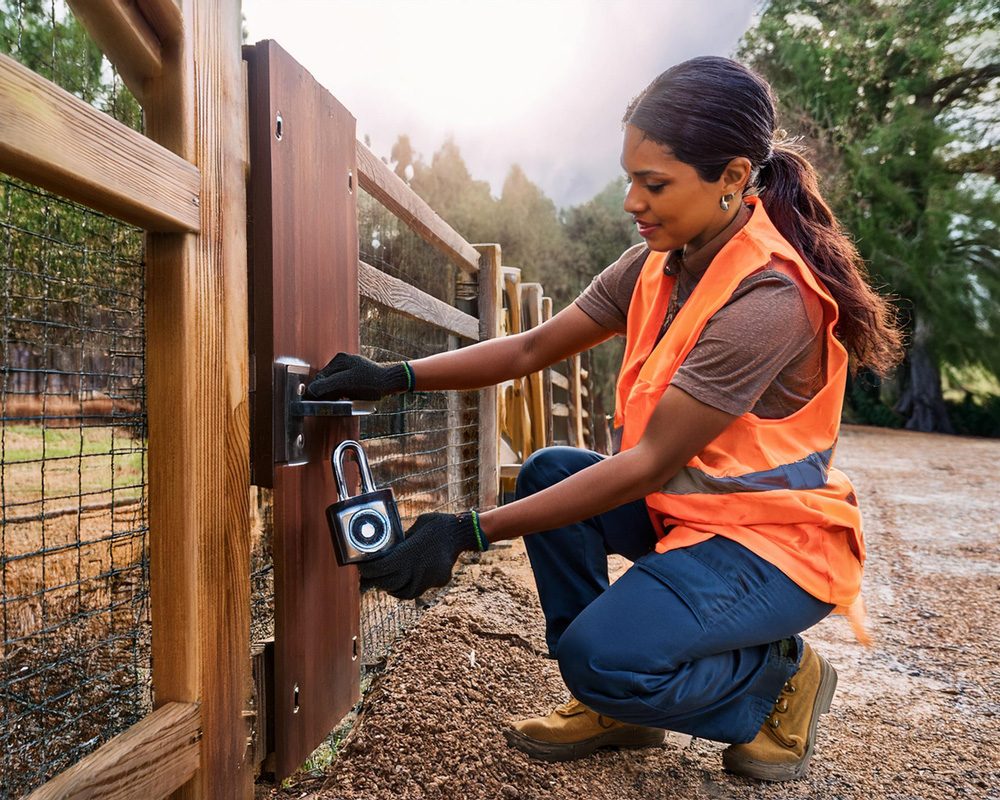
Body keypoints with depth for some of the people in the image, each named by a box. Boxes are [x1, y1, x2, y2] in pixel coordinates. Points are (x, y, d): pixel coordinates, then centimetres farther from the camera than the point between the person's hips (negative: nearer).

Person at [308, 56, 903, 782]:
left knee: (604, 652, -25)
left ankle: (781, 680, 7)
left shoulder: (769, 298, -27)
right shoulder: (659, 263, -2)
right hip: (689, 504, 8)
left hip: (775, 539, -8)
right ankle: (617, 706, 7)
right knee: (548, 472, -6)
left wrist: (468, 532, -30)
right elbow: (532, 349, -3)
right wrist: (394, 377, -13)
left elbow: (644, 465, -29)